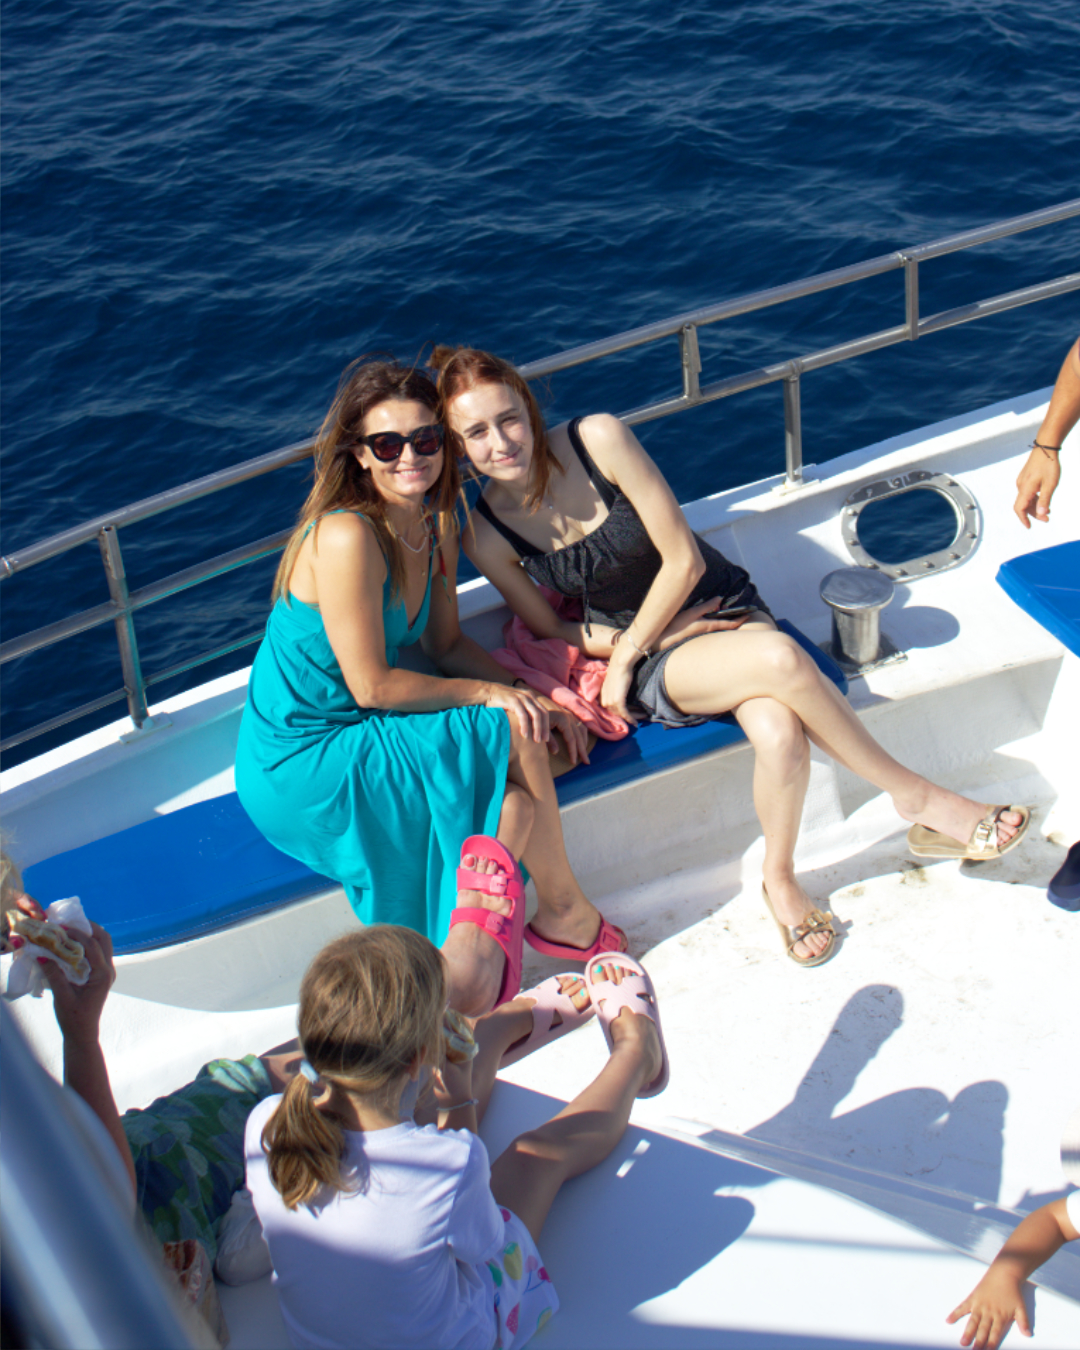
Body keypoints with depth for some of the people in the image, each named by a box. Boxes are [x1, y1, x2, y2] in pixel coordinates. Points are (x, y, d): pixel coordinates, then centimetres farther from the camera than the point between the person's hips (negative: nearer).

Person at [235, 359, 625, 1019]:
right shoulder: (347, 535, -23)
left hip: (350, 741, 9)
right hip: (300, 770, -9)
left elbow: (447, 643, 13)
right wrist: (490, 695, -13)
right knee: (514, 736, -14)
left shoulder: (437, 524, 5)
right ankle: (564, 910, 5)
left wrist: (533, 697, 0)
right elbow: (371, 685, -21)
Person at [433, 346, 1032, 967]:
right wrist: (631, 650, -9)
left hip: (724, 607, 1)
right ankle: (917, 799, -16)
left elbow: (684, 560, -11)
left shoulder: (598, 439, -14)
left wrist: (624, 649, -12)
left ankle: (780, 879, -4)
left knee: (780, 733, -32)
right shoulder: (486, 534, -8)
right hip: (649, 665, -1)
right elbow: (549, 629, 4)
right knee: (779, 658, -34)